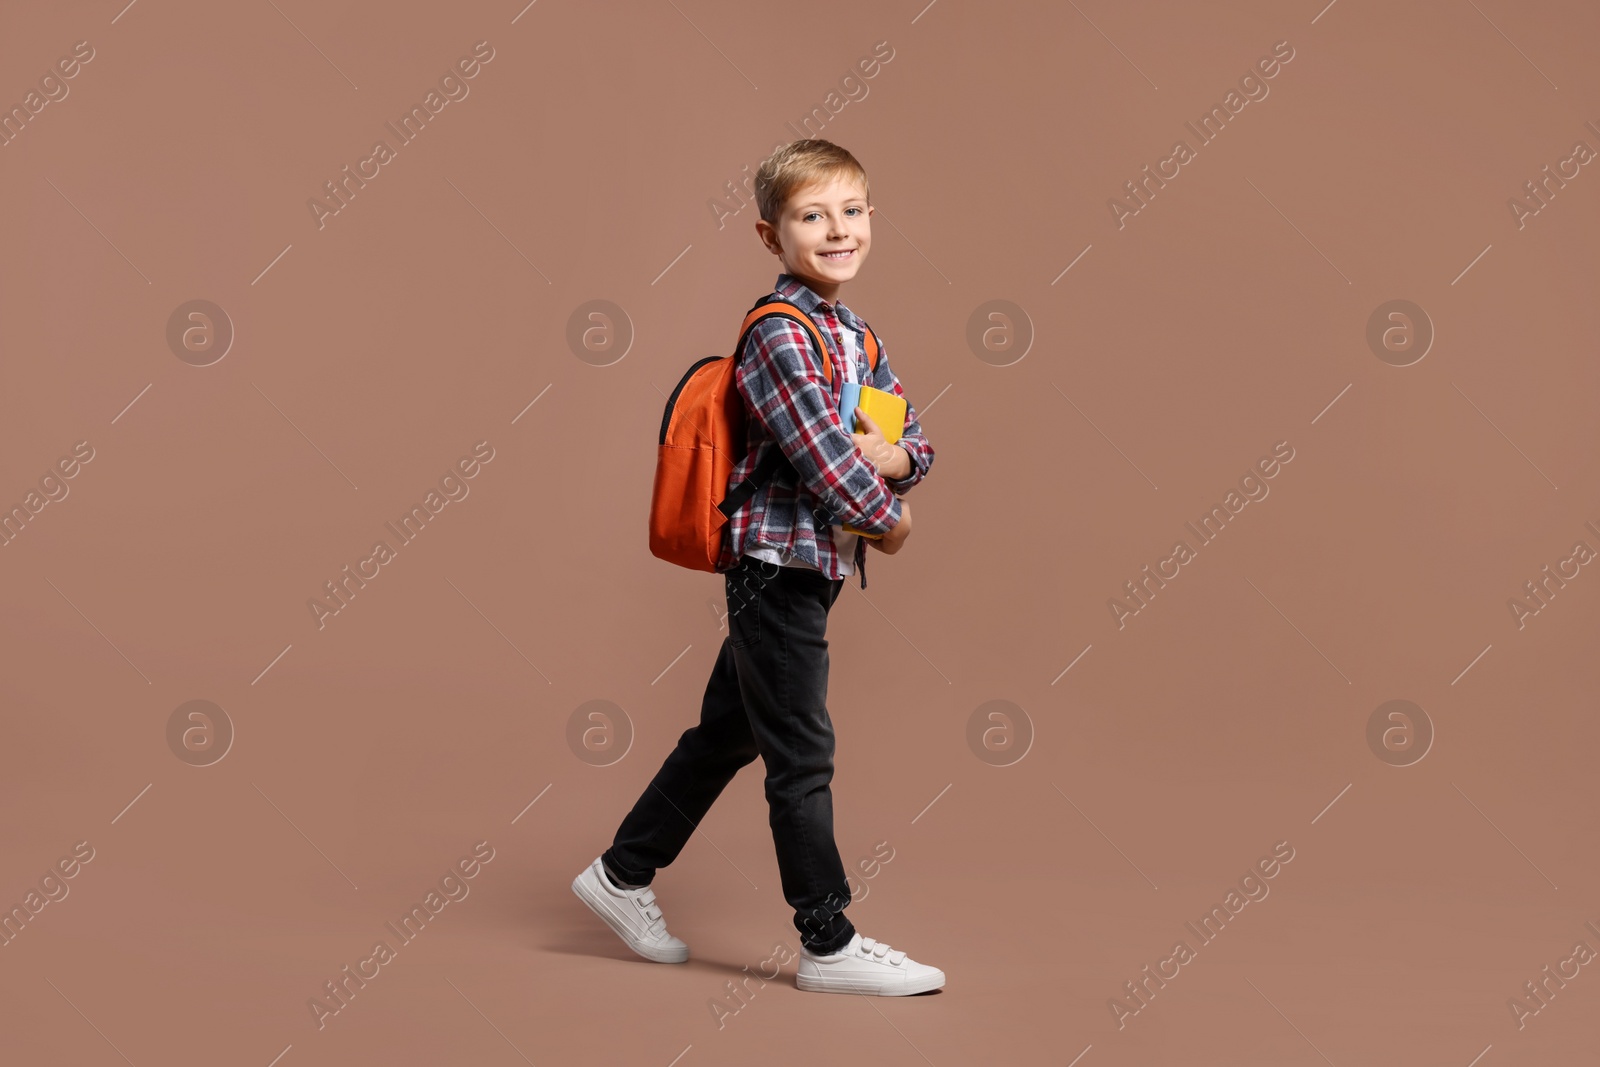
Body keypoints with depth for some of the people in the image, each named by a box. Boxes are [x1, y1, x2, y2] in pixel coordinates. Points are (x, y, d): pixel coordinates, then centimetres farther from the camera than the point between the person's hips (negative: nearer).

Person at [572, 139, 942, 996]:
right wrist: (888, 519, -8)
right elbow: (823, 453, -22)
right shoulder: (781, 335, -16)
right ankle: (829, 945, 9)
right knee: (802, 755, -1)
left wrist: (891, 457, -9)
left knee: (729, 732, 18)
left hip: (811, 569, 9)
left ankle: (623, 876, 31)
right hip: (779, 563, -9)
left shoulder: (857, 337, 12)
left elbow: (915, 445, 14)